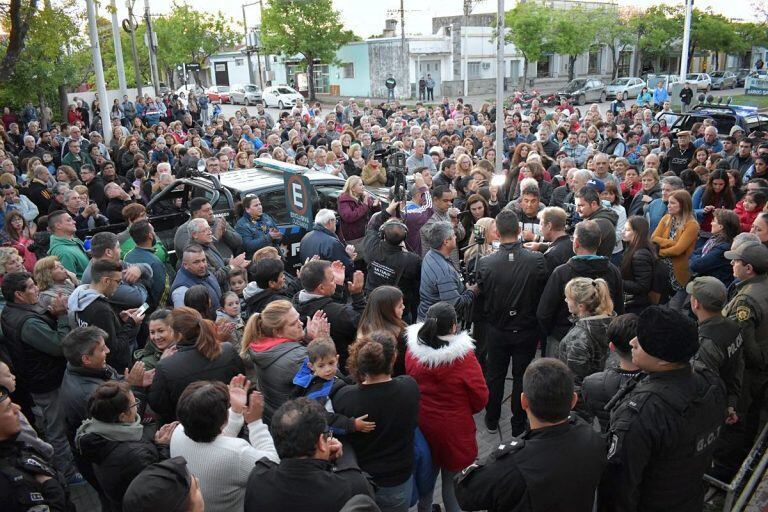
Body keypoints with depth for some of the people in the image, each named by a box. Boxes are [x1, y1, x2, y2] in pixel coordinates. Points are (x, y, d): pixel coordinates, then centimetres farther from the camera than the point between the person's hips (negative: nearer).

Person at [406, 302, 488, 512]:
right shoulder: (463, 356, -24)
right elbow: (480, 397, -14)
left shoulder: (413, 349, -13)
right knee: (452, 479, 13)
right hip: (454, 429, -4)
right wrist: (462, 410, 6)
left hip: (421, 424, 4)